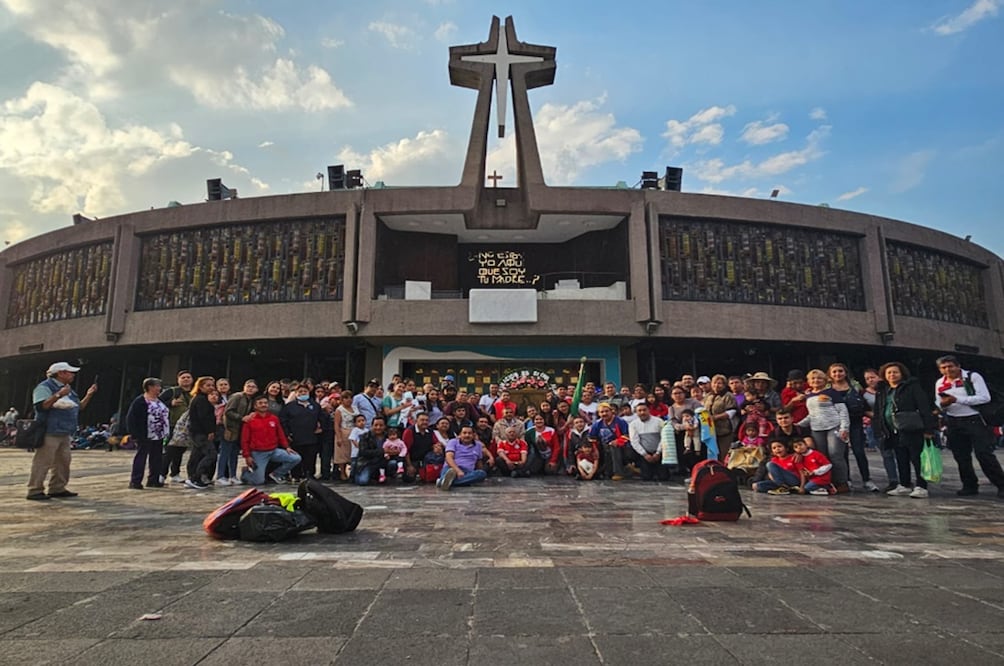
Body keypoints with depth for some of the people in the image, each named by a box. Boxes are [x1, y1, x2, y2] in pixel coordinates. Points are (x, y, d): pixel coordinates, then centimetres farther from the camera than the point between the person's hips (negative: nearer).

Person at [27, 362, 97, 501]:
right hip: (49, 433, -9)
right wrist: (58, 395, -30)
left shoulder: (68, 390, 20)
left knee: (63, 462, 10)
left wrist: (88, 395, 12)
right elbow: (41, 406, -21)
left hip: (64, 433, 9)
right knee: (43, 462, -7)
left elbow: (79, 407, 23)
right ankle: (34, 490, -2)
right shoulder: (44, 387, -8)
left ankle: (57, 489, 18)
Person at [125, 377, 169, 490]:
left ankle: (153, 480, 19)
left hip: (159, 435, 8)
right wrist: (134, 434, -18)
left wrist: (167, 431, 13)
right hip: (145, 436, -7)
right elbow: (130, 418, -13)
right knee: (141, 457, -1)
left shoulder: (160, 400, 12)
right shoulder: (140, 401, -11)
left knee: (156, 459, 11)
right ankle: (135, 481, 6)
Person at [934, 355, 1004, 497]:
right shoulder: (940, 383, 9)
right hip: (953, 424, 5)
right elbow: (939, 405, 17)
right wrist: (942, 405, -9)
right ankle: (970, 486, 19)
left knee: (984, 454, -8)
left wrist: (956, 399, -23)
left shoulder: (973, 377, -7)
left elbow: (985, 397, -17)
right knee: (961, 457, 9)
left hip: (975, 420, -5)